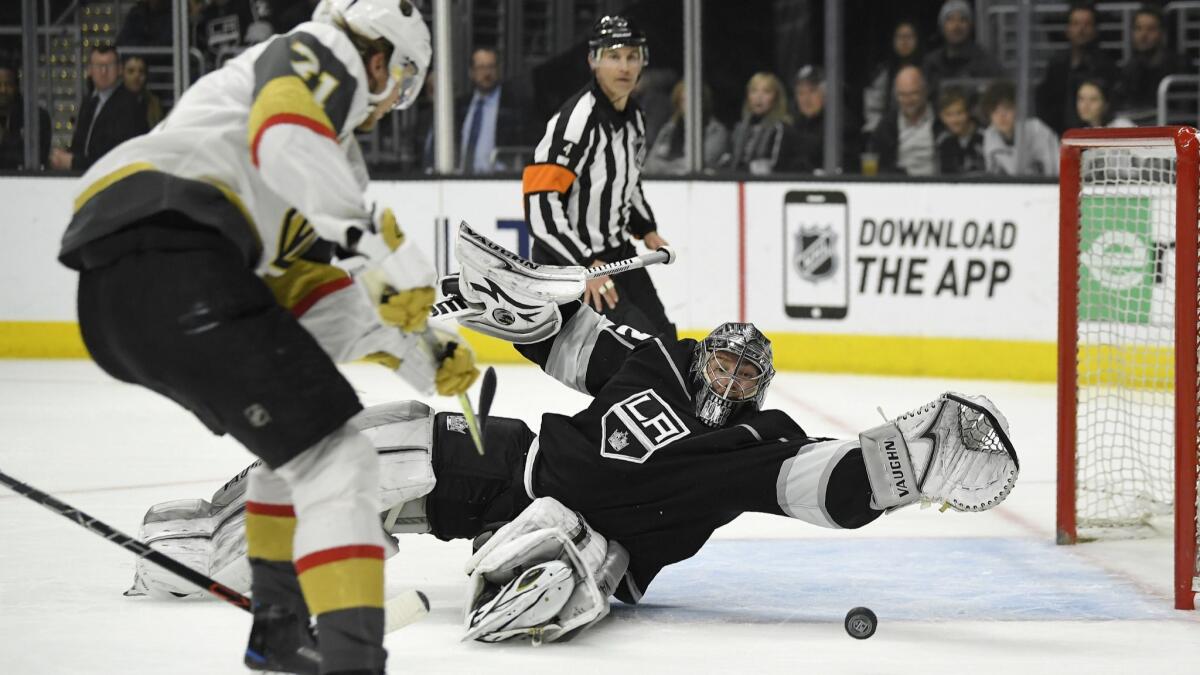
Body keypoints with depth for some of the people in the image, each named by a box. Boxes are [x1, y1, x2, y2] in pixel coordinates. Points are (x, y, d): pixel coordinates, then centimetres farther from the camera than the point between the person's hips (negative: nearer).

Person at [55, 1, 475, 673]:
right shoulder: (320, 55, 9)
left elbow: (310, 288, 33)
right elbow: (285, 135, -15)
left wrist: (422, 355, 31)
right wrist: (385, 243, -19)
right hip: (169, 258, -10)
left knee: (299, 443, 30)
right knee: (336, 462, -12)